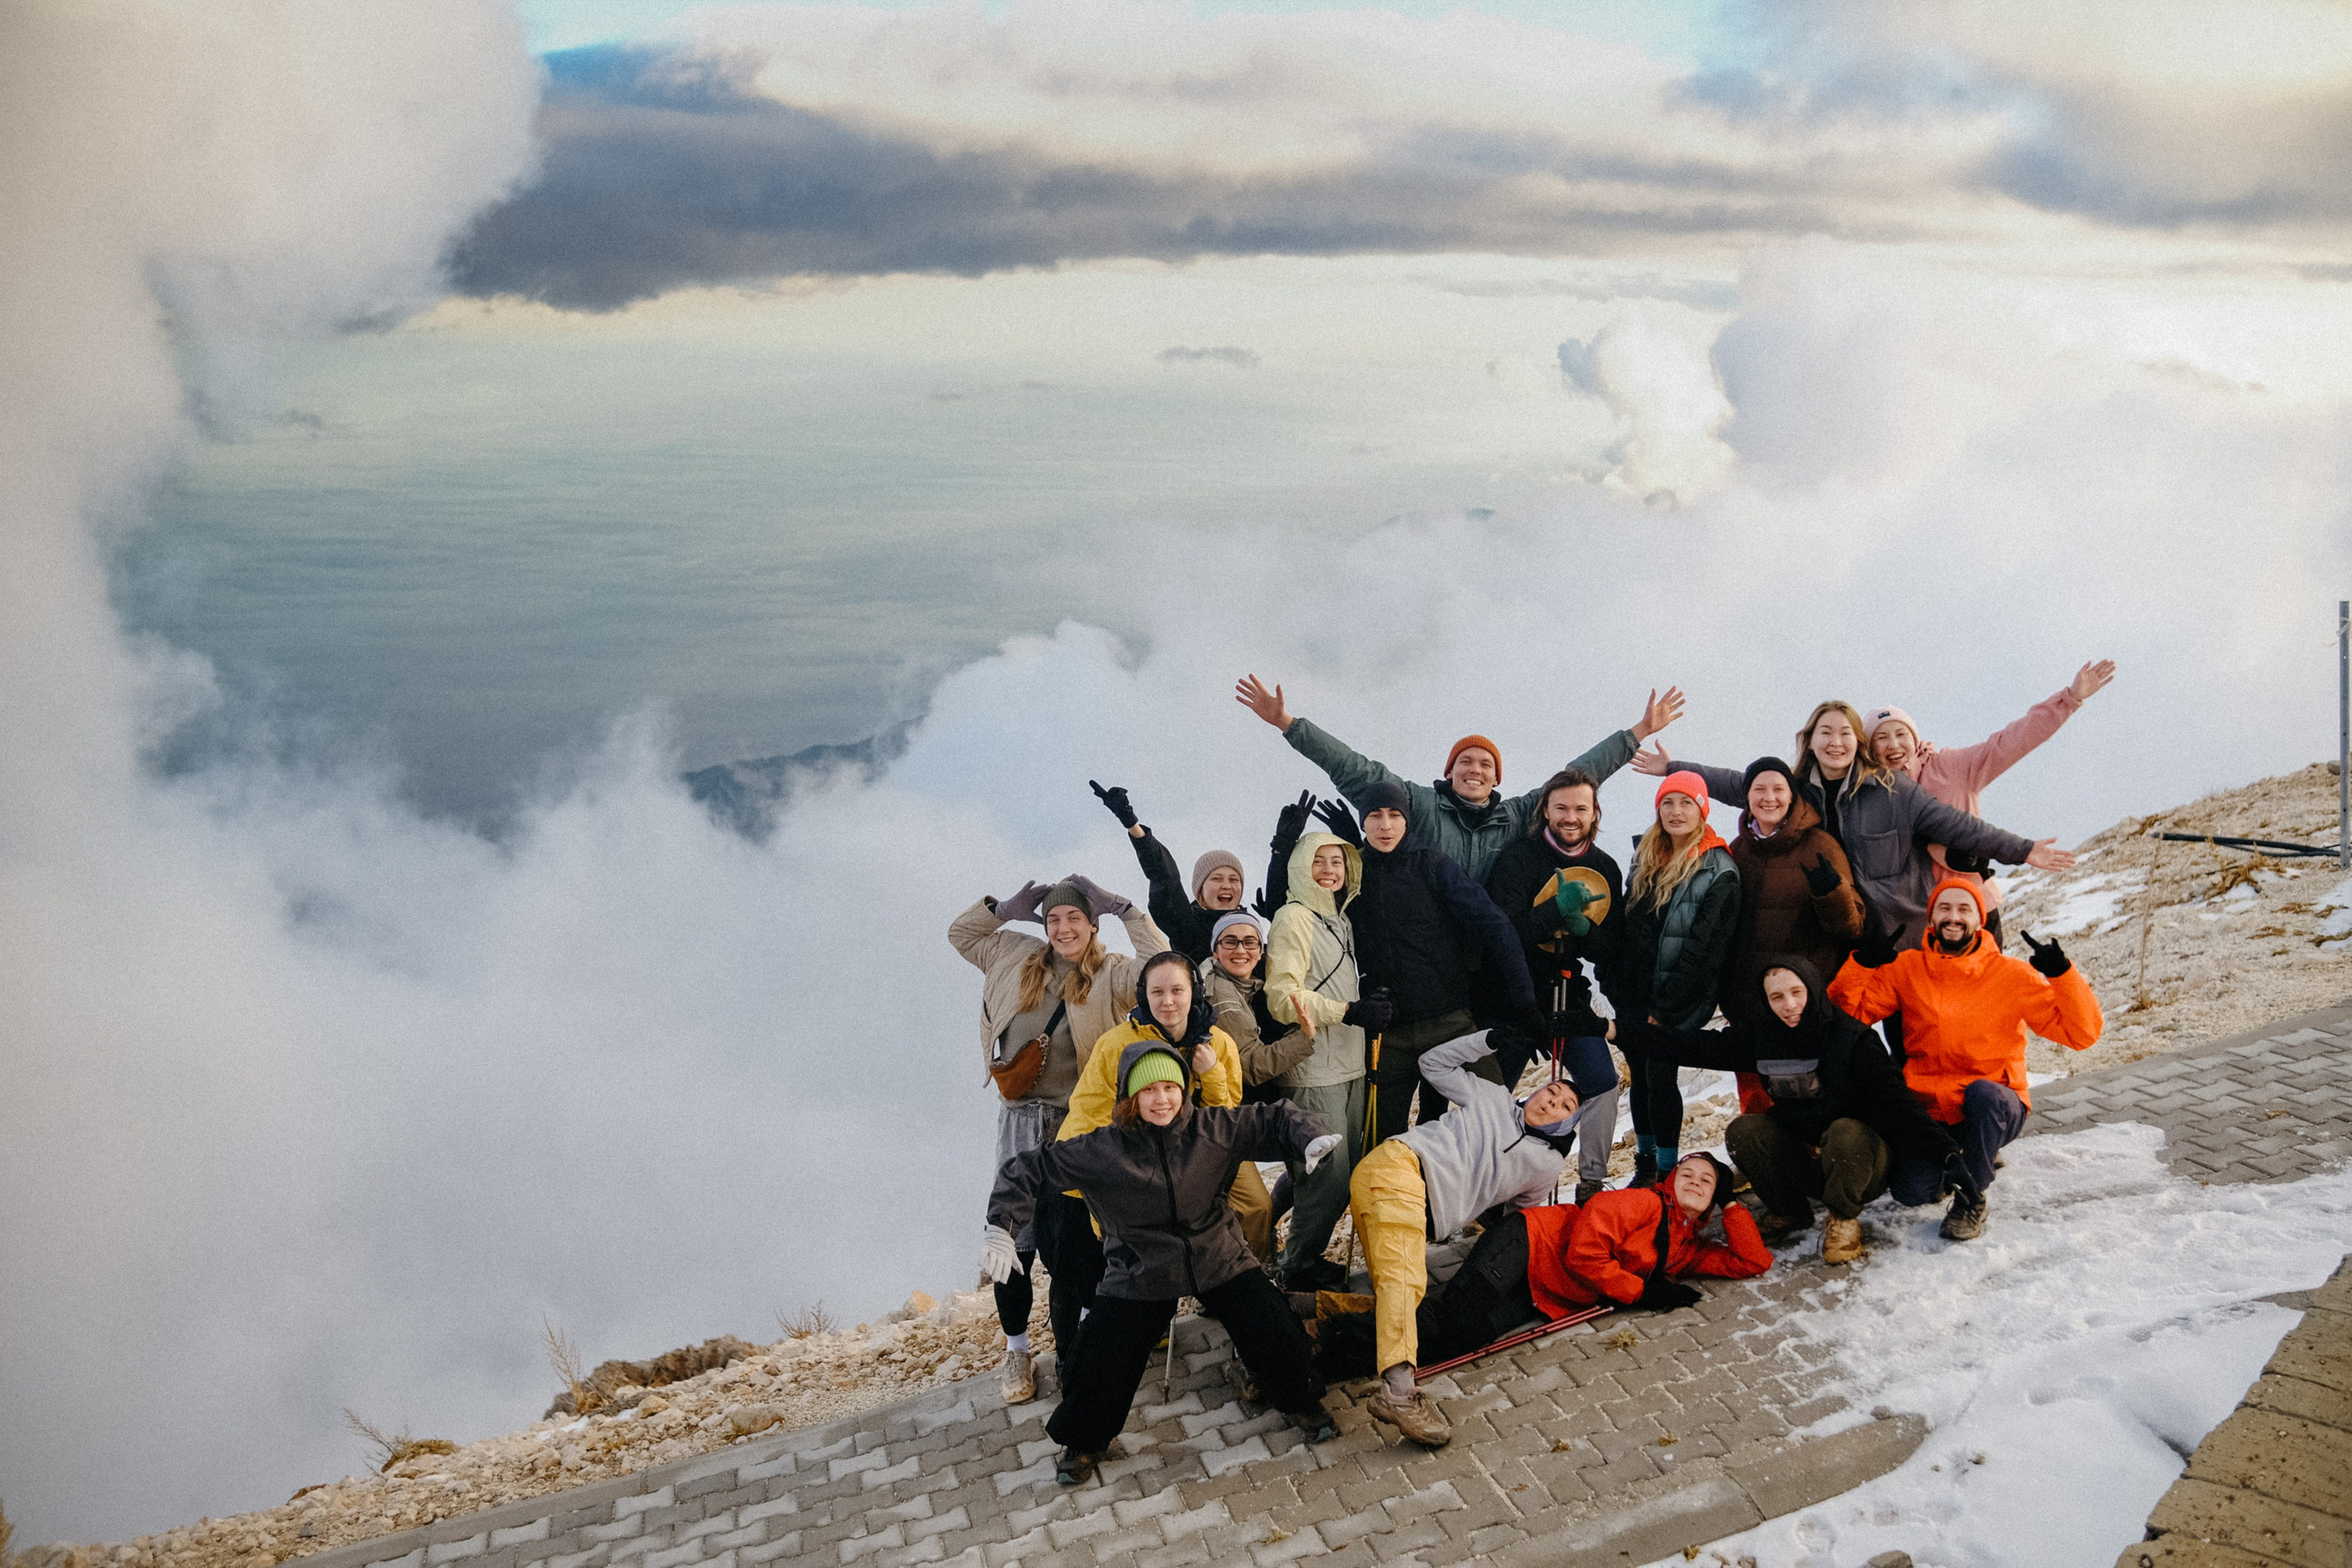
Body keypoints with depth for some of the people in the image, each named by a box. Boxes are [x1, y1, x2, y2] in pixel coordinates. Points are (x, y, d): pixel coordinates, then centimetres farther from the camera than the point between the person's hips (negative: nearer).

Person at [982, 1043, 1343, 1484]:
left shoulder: (1215, 1129, -11)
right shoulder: (1102, 1150, -15)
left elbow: (1274, 1121, -1)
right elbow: (1028, 1169, -11)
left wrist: (1312, 1139, -21)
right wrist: (1001, 1228, -21)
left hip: (1219, 1261, 1)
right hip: (1139, 1273, -1)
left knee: (1276, 1335, -2)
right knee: (1103, 1361, -4)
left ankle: (1300, 1400, 32)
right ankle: (1085, 1440, 29)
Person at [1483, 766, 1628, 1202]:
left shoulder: (1605, 870, 5)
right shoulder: (1518, 858, -11)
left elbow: (1610, 948, 4)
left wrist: (1584, 929, -18)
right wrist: (1557, 910, -31)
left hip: (1570, 993, 4)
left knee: (1602, 1082, -3)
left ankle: (1592, 1182, 12)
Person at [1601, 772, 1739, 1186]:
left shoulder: (1718, 871, -10)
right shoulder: (1646, 860, 12)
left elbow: (1705, 946, -14)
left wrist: (1666, 1005, -16)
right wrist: (1611, 978, 9)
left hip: (1674, 1001, -6)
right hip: (1631, 993, 6)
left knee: (1660, 1077, -5)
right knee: (1640, 1076, 11)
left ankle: (1668, 1174, 7)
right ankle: (1644, 1166, 23)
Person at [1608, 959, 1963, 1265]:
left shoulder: (1852, 1039, -18)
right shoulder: (1763, 1034, -4)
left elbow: (1895, 1101, -26)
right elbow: (1699, 1046, -4)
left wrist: (1946, 1155, -38)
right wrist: (1621, 1029, -10)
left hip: (1861, 1161, -4)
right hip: (1803, 1160, 4)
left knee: (1845, 1133, -35)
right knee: (1742, 1131, -18)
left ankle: (1844, 1219, -7)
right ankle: (1788, 1212, 6)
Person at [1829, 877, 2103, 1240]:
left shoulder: (2012, 976, -4)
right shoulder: (1906, 969, 2)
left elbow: (2082, 1033, -9)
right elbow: (1846, 1013, -3)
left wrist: (2061, 973, -22)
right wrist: (1863, 962, -16)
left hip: (1994, 1109, -1)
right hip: (1928, 1107, 1)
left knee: (1982, 1093, -37)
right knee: (1911, 1191, -23)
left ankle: (1972, 1198, -12)